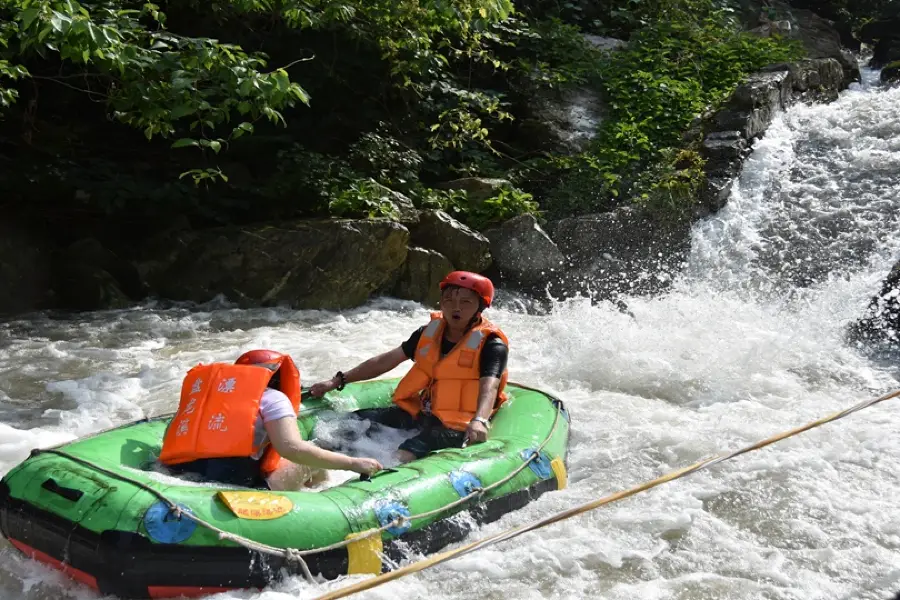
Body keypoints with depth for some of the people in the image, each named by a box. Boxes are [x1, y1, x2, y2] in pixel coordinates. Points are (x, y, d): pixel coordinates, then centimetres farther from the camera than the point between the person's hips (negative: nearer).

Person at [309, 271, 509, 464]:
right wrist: (337, 381, 10)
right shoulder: (429, 332, 7)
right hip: (421, 412, 7)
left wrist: (479, 421, -49)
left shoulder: (491, 344, -12)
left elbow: (489, 387, -28)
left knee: (403, 455, -32)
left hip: (458, 423, -7)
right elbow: (386, 360, 11)